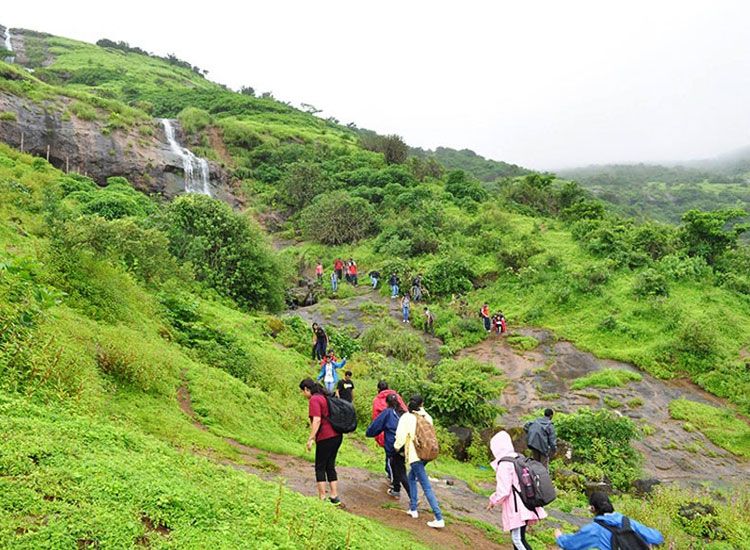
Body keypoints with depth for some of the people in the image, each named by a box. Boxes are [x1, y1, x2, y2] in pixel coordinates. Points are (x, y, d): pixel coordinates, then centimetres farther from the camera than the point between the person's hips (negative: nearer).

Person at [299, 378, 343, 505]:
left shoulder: (314, 400, -12)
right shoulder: (324, 396, 15)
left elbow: (317, 420, -21)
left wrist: (311, 438, -19)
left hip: (325, 438, -8)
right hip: (337, 436, 9)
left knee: (320, 468, 3)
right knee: (330, 466, 15)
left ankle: (322, 498, 6)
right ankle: (334, 497, 18)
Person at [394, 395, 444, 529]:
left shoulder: (406, 417, -9)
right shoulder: (424, 417, 3)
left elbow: (401, 435, -11)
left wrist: (397, 447, 6)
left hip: (415, 455, -6)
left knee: (426, 487, -7)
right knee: (412, 477, 27)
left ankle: (439, 519, -10)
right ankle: (413, 509, 30)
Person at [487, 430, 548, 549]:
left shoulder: (504, 464, -18)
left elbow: (503, 491, -18)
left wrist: (493, 501, -1)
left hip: (517, 508, -9)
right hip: (526, 503, 9)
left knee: (518, 539, -6)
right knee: (518, 537, 18)